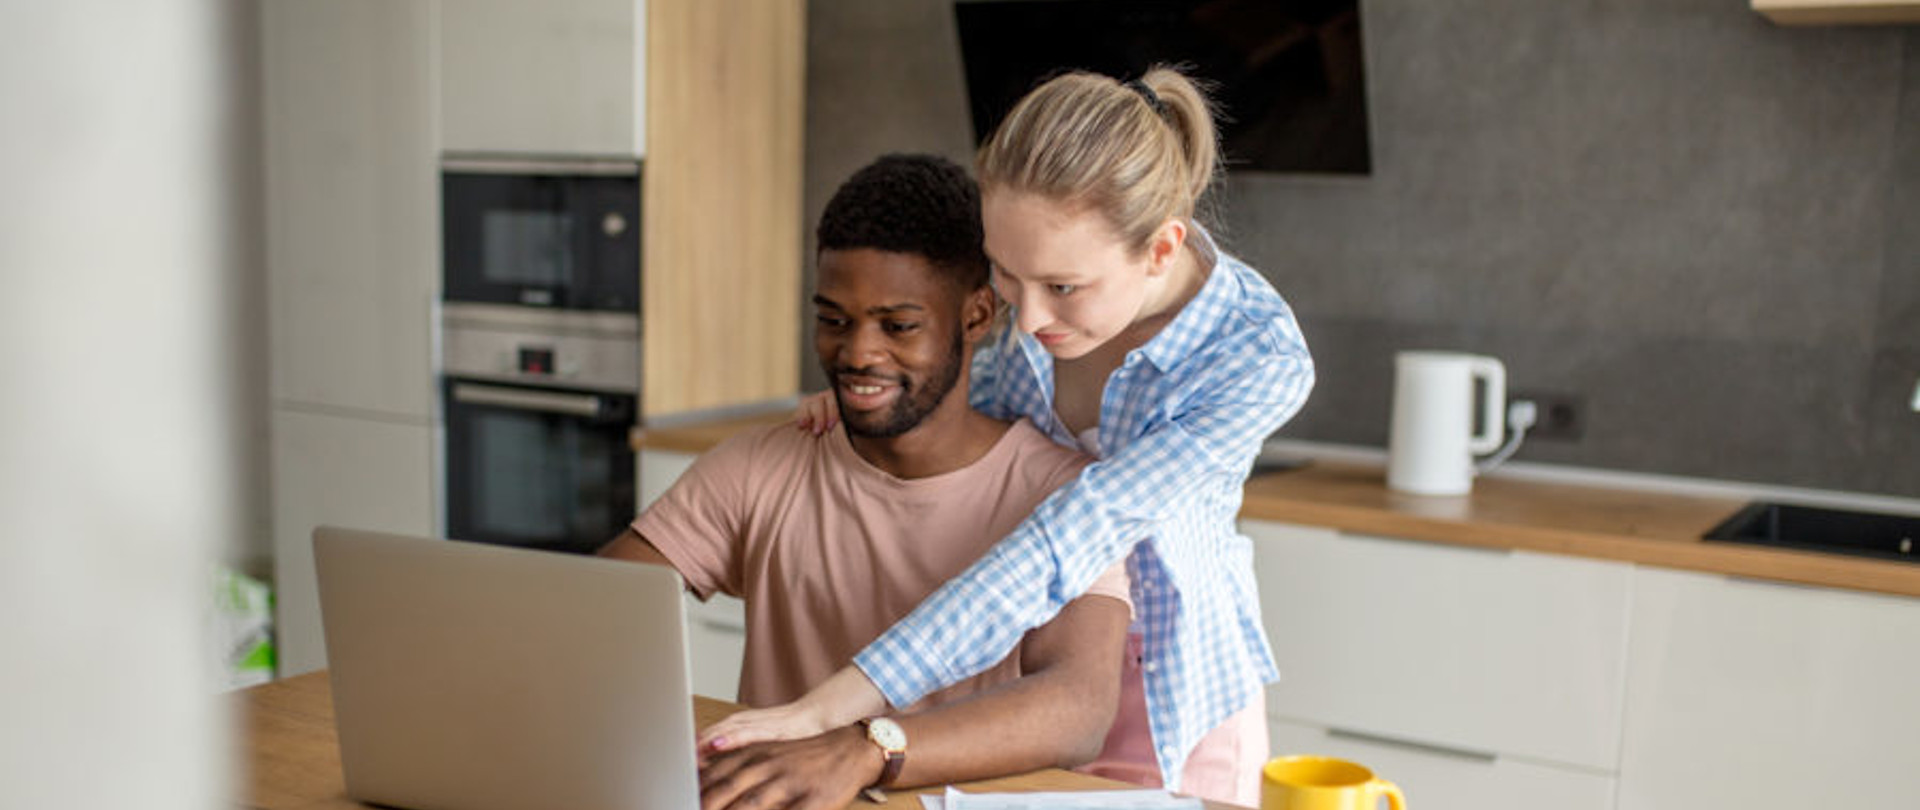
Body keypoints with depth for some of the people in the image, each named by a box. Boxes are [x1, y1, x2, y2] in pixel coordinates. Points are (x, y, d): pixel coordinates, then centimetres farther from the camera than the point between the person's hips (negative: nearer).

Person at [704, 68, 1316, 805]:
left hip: (1170, 685, -3)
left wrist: (831, 709, -43)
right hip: (1014, 647, 4)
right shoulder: (1042, 261, -16)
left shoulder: (1261, 357, -29)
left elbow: (1063, 548, -37)